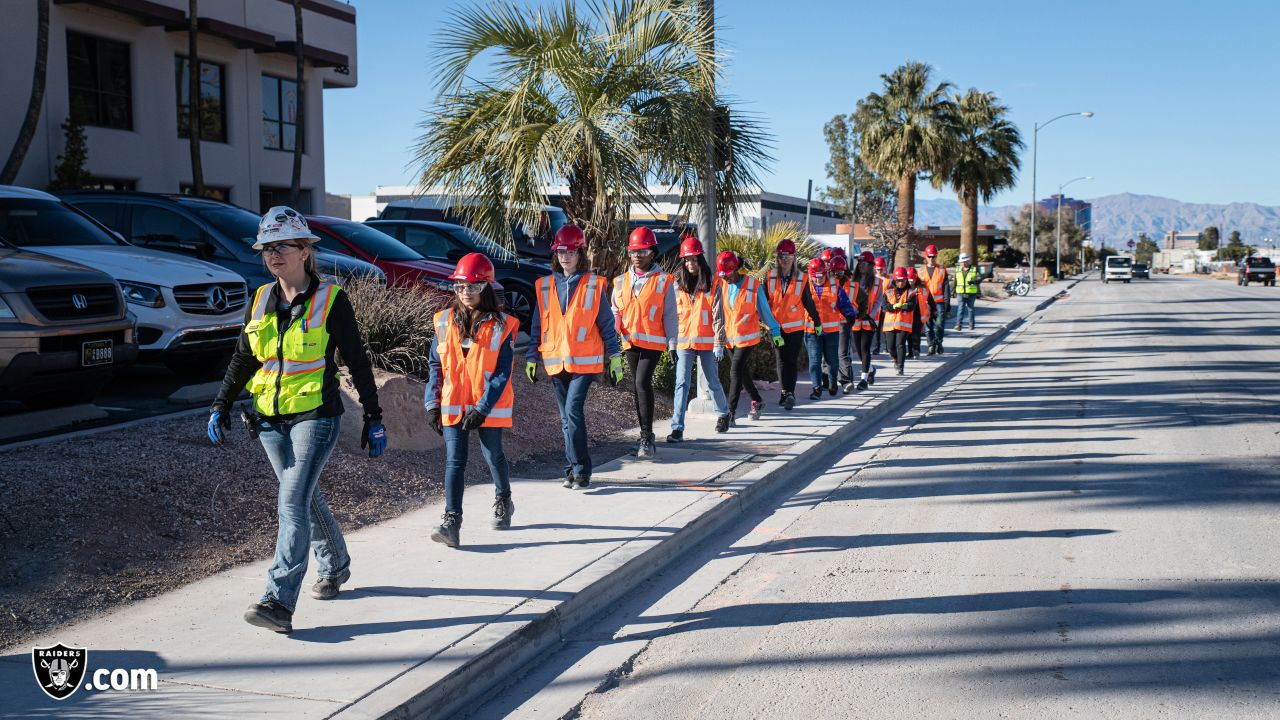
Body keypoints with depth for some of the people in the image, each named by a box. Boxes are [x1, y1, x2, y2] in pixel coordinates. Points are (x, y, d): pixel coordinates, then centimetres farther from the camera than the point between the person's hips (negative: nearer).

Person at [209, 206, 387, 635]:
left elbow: (357, 361, -3)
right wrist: (221, 407, 10)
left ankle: (279, 602, -17)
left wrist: (373, 418, -3)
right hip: (269, 418, 6)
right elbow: (243, 360, 18)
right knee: (306, 499, 16)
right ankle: (334, 566, 38)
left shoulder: (330, 299, -6)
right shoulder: (260, 302, 9)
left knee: (292, 505, -14)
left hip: (315, 415, -6)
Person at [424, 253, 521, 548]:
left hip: (489, 406, -2)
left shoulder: (501, 326, -7)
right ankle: (451, 522, -9)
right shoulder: (444, 322, 3)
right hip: (452, 405, 2)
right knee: (454, 461, -5)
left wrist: (482, 408, -17)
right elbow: (435, 365, 9)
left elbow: (502, 372, -10)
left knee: (493, 456, 14)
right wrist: (432, 404, 2)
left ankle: (503, 501, 40)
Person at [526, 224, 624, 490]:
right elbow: (537, 325, 13)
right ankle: (575, 468, 18)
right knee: (567, 418, 9)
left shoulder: (593, 285, 0)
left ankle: (579, 470, -8)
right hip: (555, 362, 4)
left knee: (573, 411, -16)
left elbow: (606, 324, 3)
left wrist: (615, 358, 1)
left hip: (584, 361, -4)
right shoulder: (545, 286, 9)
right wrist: (531, 358, 11)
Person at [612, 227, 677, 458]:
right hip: (630, 342, 5)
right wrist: (613, 327, -5)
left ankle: (647, 438, -15)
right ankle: (646, 437, 21)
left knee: (643, 383, -19)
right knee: (640, 387, 12)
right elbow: (615, 311, 15)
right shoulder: (621, 281, 10)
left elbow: (670, 315, -1)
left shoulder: (663, 281, -2)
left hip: (653, 341, -5)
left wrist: (672, 344, -5)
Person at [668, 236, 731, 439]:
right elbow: (673, 314, 8)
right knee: (682, 384, -6)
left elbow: (718, 315, -5)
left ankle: (723, 414, 38)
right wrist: (672, 342, 5)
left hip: (706, 342, -1)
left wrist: (719, 344, -9)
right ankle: (677, 428, -8)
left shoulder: (713, 284, -3)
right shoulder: (678, 285, 4)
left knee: (713, 382, 13)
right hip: (684, 341, 1)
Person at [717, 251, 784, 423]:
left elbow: (764, 310, -2)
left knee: (735, 372, -13)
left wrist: (775, 332, 3)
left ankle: (731, 412, -10)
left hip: (747, 337, -5)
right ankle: (757, 401, 36)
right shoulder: (723, 286, 1)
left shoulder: (753, 285, -11)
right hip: (729, 337, 5)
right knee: (742, 371, 16)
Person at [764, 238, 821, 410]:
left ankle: (790, 393, -3)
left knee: (792, 360, -3)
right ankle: (786, 392, 16)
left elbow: (808, 302, 5)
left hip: (795, 326, -2)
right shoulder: (770, 277, 1)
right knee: (782, 360, 7)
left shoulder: (802, 279, -2)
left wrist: (817, 321, 8)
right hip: (776, 326, 2)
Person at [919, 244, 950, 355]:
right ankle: (931, 346, 10)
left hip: (939, 303, -2)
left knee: (939, 325, -5)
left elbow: (946, 287, 3)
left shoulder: (942, 270, 5)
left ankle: (938, 343, 13)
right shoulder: (922, 271, 10)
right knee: (928, 327, 2)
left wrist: (947, 303, -3)